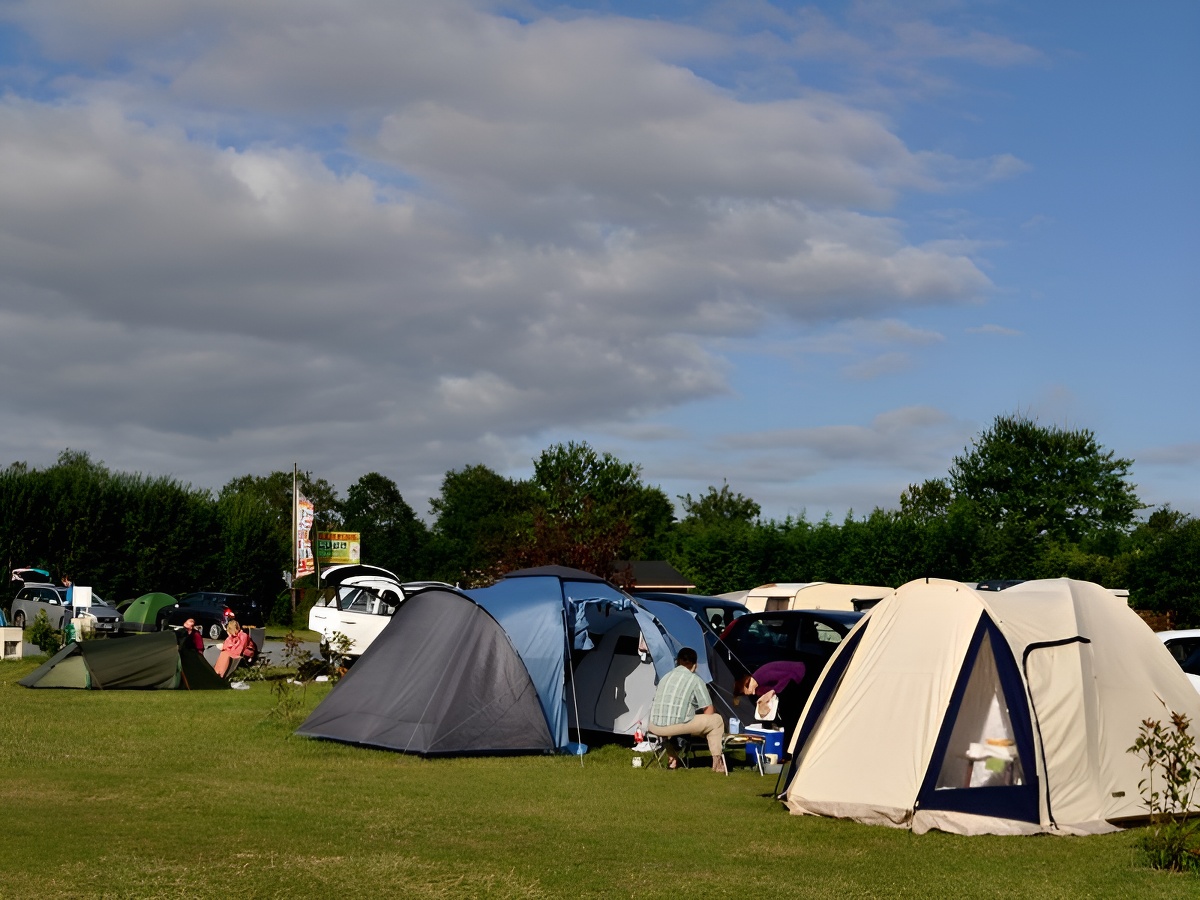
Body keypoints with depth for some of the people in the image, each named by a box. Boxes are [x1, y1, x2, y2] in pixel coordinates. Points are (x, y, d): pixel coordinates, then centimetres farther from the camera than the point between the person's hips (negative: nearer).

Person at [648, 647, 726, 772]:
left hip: (654, 727, 6)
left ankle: (673, 759, 32)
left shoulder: (666, 677, 17)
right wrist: (701, 723, 27)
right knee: (716, 720, 12)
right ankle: (717, 762, 13)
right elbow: (709, 710, 5)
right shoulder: (694, 679, 2)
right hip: (677, 725, -5)